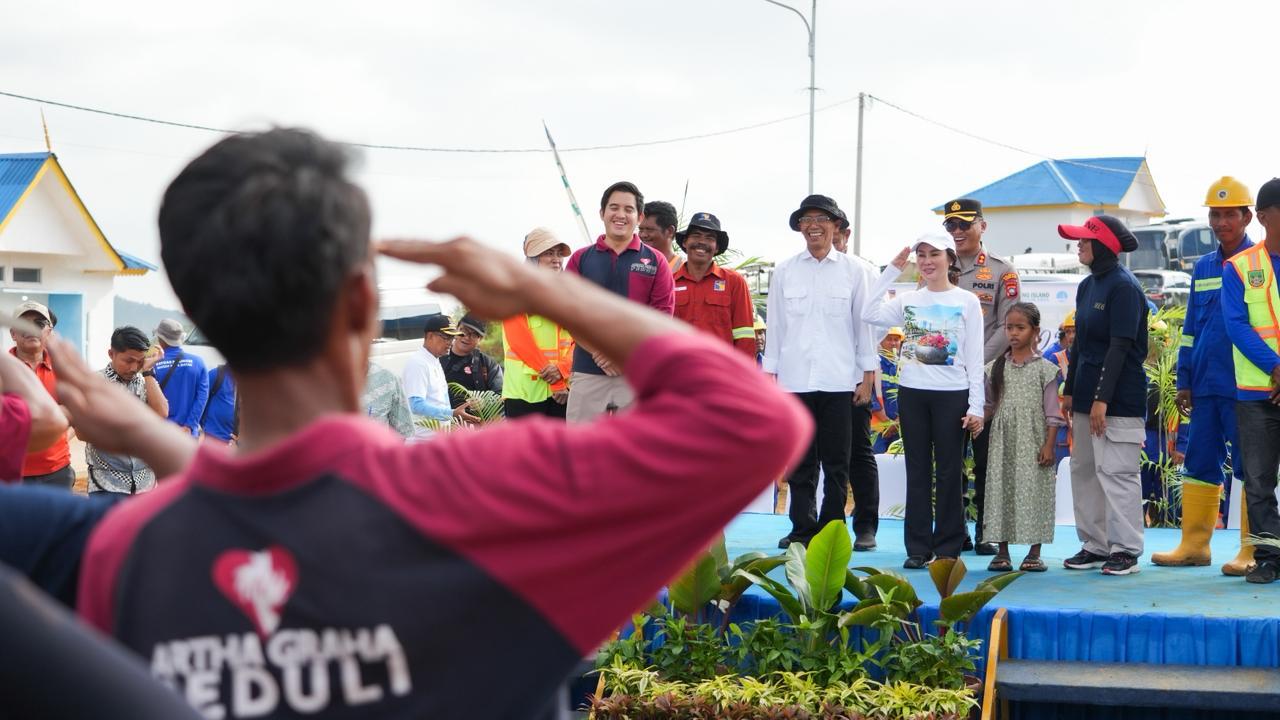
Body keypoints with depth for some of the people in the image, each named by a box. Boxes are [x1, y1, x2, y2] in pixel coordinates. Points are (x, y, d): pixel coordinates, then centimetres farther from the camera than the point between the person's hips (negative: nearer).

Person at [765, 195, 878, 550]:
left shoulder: (852, 271, 5)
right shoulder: (784, 271, 7)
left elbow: (863, 322, 7)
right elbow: (776, 324, 9)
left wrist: (868, 372, 4)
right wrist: (769, 372, 6)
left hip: (839, 379, -1)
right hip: (795, 379, 1)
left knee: (836, 461, 2)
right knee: (800, 460, 4)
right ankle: (802, 528, 11)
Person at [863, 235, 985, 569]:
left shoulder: (967, 302, 2)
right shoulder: (908, 300, 8)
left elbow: (975, 359, 0)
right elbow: (870, 314, -9)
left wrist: (975, 407, -6)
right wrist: (892, 270, -6)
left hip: (952, 394, -2)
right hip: (912, 393, 2)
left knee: (949, 471, 3)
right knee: (918, 470, 6)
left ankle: (947, 548, 9)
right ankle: (918, 547, 10)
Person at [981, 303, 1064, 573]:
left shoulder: (1044, 368, -1)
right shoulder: (996, 368, 8)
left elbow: (1052, 412, -2)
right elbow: (990, 406, 13)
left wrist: (1049, 444, -9)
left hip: (1032, 442, -3)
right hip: (1003, 441, 3)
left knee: (1032, 490, -3)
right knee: (1001, 489, 2)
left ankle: (1034, 553, 5)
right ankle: (1002, 552, 9)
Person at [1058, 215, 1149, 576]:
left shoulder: (1124, 287, -12)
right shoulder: (1087, 286, 14)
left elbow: (1120, 347, -17)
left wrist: (1102, 398, -20)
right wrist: (1070, 391, 15)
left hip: (1118, 398, -9)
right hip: (1087, 395, 9)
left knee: (1116, 472, -7)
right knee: (1084, 471, 10)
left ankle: (1125, 550, -1)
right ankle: (1095, 546, 18)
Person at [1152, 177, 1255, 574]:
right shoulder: (1202, 268, 15)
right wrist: (1184, 381, 14)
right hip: (1205, 385, 6)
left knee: (1249, 466, -2)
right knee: (1199, 463, 8)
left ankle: (1251, 551, 2)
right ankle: (1194, 544, 15)